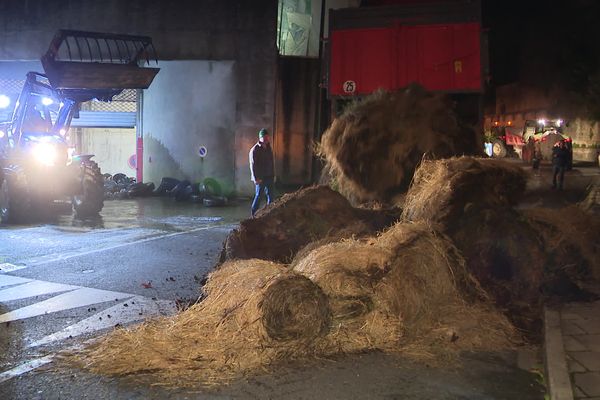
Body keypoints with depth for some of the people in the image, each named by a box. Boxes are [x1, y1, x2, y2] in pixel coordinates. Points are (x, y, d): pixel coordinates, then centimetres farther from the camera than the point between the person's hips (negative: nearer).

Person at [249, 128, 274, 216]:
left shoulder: (268, 148, 12)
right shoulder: (255, 150, -10)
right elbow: (253, 165, -13)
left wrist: (273, 175, 13)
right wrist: (256, 178, -18)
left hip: (269, 176, 7)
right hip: (260, 178, -7)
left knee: (270, 196, 8)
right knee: (258, 195, -2)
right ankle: (254, 214, 6)